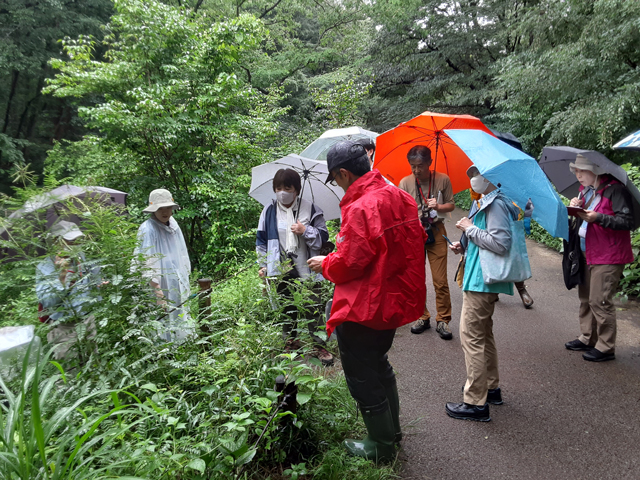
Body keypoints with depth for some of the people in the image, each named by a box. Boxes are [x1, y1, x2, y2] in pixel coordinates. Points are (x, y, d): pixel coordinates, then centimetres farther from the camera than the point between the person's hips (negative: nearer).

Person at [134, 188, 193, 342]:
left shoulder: (173, 224, 6)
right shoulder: (147, 229, -17)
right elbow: (147, 263, -22)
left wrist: (186, 281, 14)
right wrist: (157, 289, -26)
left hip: (178, 283, 8)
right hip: (161, 285, -8)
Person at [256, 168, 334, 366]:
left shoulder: (310, 209, -1)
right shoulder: (269, 212, 5)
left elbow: (323, 236, 1)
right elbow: (262, 240, 12)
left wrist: (305, 231, -15)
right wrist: (263, 265, 8)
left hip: (306, 268, -2)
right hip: (281, 269, 2)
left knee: (313, 308, 0)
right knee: (287, 309, 12)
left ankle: (318, 345, 13)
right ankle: (291, 341, 28)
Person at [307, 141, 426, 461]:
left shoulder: (360, 209, -25)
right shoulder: (398, 197, 2)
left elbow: (348, 264, -24)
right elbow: (415, 242, 10)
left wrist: (324, 264, -2)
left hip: (363, 309, -9)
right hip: (395, 300, 9)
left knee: (363, 378, 10)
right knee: (379, 365, 28)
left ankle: (381, 447, 27)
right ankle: (392, 428, 44)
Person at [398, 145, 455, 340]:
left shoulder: (442, 180, -2)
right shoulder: (405, 183, -2)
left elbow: (451, 205, 6)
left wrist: (438, 207, -15)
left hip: (436, 231, -1)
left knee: (440, 280, -3)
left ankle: (443, 320, 11)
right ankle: (422, 317, 22)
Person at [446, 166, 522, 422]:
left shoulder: (496, 204, -16)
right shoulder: (485, 202, 15)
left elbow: (501, 243, -26)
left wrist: (470, 228, -17)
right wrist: (464, 245, 9)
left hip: (481, 281, -11)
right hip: (483, 279, 11)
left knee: (471, 336, -6)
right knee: (483, 334, 21)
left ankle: (476, 403, 2)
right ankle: (491, 387, 36)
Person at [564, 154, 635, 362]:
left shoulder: (615, 190, -14)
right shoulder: (586, 190, 11)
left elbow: (627, 221, -18)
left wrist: (598, 218, -28)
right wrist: (576, 207, 0)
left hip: (608, 257, -9)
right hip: (588, 253, 9)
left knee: (600, 301, -6)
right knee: (585, 298, 16)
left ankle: (606, 347, 7)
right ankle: (587, 338, 29)